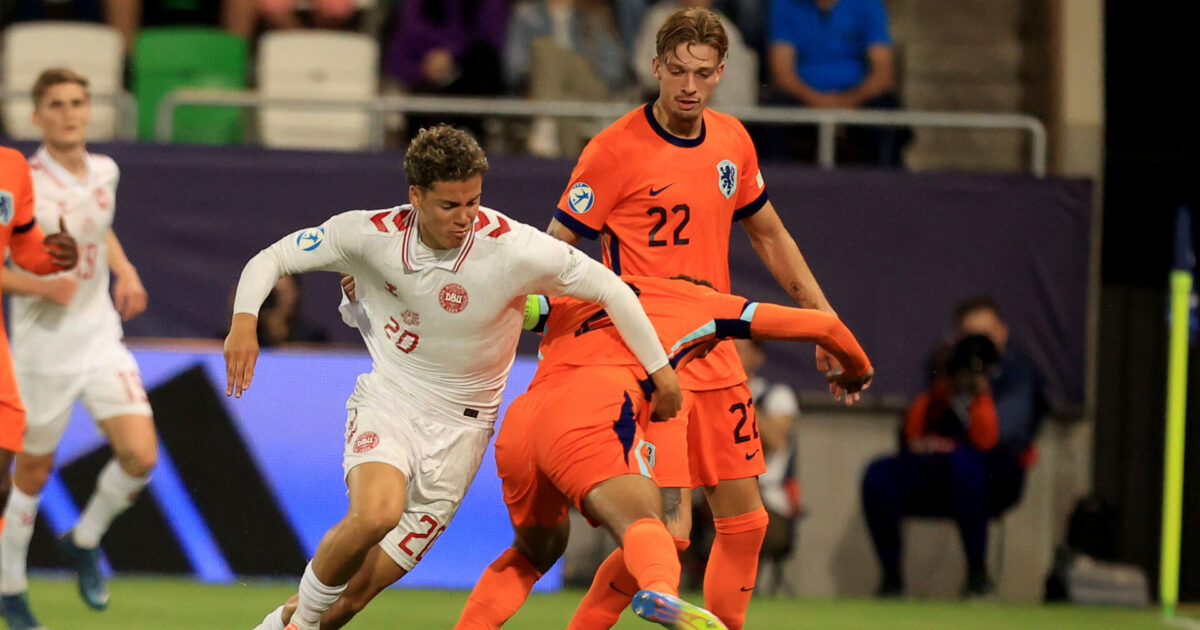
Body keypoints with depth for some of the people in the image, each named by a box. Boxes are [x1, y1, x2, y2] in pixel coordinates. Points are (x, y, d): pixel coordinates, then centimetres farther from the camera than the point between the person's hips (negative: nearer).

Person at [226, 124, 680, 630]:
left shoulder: (513, 247, -20)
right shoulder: (371, 234, -14)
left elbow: (611, 290, -9)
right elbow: (273, 258, -4)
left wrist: (659, 370, -2)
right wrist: (244, 320, -24)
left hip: (459, 425, 0)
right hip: (386, 401, 0)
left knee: (362, 585, -4)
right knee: (376, 512, -31)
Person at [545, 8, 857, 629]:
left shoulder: (732, 141, 7)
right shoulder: (615, 149, -12)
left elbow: (769, 235, 21)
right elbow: (553, 249, -7)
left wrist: (826, 325, 19)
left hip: (714, 356, 7)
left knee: (744, 520, 7)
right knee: (668, 530, -15)